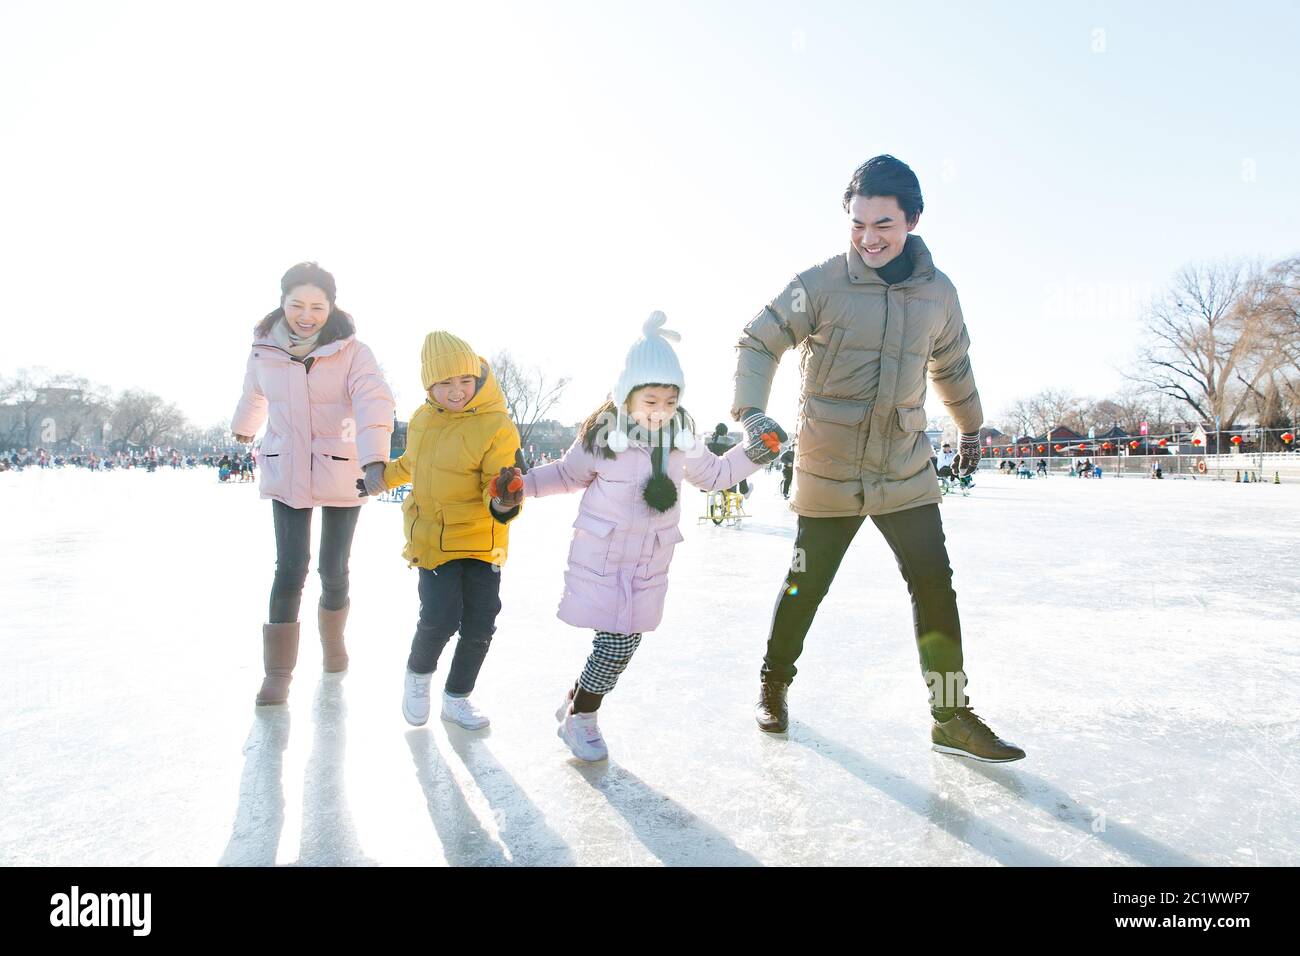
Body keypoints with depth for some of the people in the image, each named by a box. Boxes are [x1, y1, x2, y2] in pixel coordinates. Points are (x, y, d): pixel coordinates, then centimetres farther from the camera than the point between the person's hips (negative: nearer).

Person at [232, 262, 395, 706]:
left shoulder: (352, 352, -13)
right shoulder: (264, 350, -3)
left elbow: (374, 403, -29)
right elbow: (254, 396, 19)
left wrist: (374, 459, -46)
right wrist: (243, 430, 38)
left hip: (341, 475, -1)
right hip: (285, 474, 1)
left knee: (333, 569, 8)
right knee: (290, 569, -3)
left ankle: (333, 640, 38)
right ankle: (277, 671, 11)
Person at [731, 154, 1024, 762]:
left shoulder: (938, 293, 3)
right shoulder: (820, 284, -11)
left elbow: (952, 367, 19)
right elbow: (759, 341, -9)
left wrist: (970, 428, 30)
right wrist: (750, 410, -24)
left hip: (906, 472, 3)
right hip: (827, 472, -3)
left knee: (934, 584, -1)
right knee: (805, 585, 7)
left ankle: (952, 717, 12)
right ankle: (773, 681, 31)